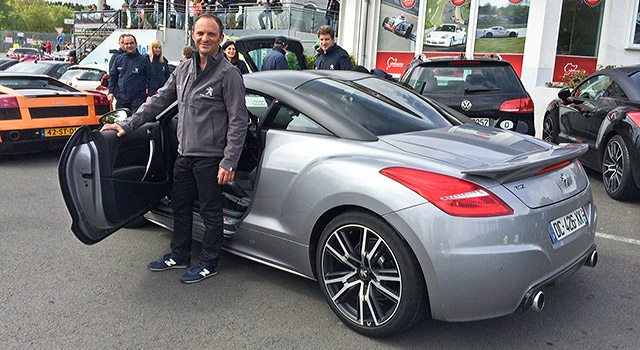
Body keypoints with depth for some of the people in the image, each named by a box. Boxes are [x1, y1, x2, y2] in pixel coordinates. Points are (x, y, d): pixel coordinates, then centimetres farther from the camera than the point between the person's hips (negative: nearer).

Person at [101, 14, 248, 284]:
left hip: (210, 157, -7)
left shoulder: (228, 74, -12)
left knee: (210, 211, 6)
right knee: (180, 206, 17)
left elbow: (238, 122, -13)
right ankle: (179, 256, 35)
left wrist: (229, 162, -18)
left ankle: (208, 263, 22)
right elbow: (159, 101, 15)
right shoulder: (184, 69, 9)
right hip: (184, 153, 7)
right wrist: (128, 125, 8)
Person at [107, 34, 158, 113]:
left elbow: (151, 78, 3)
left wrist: (150, 95, -6)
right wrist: (111, 92, 8)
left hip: (138, 99, -4)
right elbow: (112, 76, 19)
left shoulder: (143, 60, 4)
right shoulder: (118, 59, 13)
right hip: (121, 99, 4)